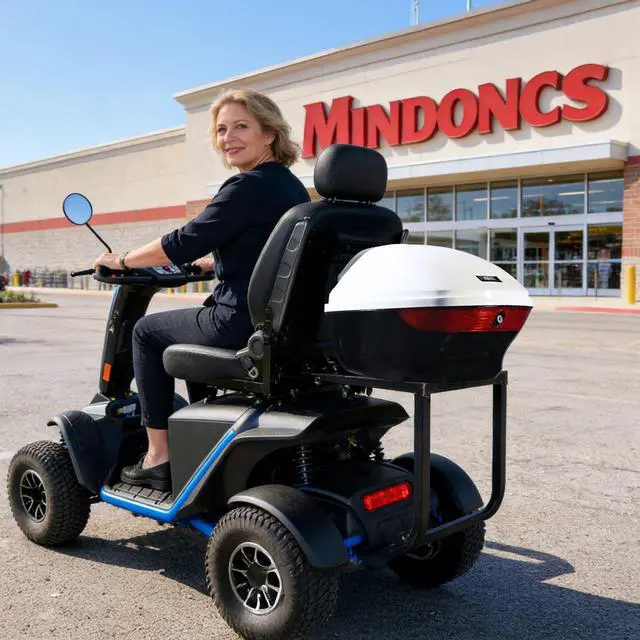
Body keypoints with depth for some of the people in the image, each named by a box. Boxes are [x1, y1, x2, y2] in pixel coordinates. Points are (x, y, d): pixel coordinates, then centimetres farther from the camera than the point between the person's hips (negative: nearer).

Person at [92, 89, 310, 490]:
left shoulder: (249, 186, -15)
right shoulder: (293, 187, 13)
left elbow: (185, 242, -17)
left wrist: (121, 260, -1)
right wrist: (197, 262, 32)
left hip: (244, 324, -9)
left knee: (147, 330, 13)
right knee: (198, 322, 33)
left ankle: (159, 458, 15)